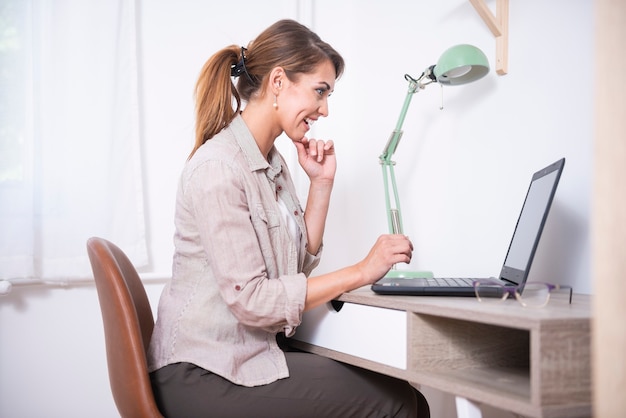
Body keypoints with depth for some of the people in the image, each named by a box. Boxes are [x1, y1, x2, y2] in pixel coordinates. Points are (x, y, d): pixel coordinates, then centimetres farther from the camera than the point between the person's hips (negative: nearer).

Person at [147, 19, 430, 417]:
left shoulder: (273, 162, 10)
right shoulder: (218, 166, -17)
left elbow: (296, 267, 9)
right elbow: (249, 299, -21)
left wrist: (322, 184, 3)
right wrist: (361, 272, -20)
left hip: (253, 350, 8)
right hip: (205, 374, -8)